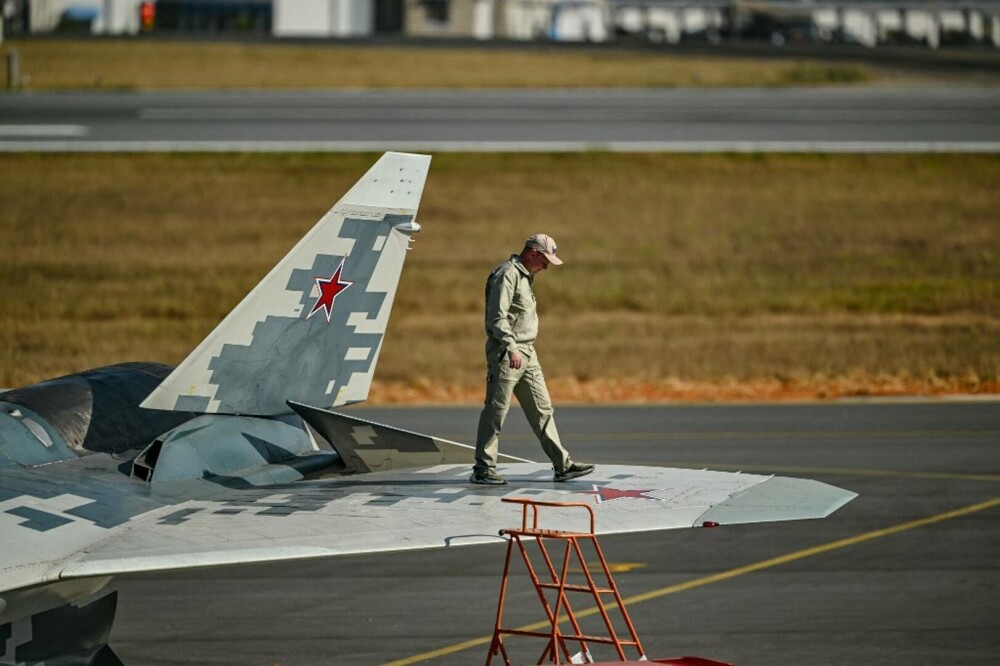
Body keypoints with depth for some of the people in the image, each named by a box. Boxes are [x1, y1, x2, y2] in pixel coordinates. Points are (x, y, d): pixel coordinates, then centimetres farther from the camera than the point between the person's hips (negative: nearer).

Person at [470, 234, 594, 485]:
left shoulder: (524, 276, 19)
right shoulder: (507, 274, -13)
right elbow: (497, 317, -22)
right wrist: (511, 349, -28)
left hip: (527, 353, 10)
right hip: (506, 353, -10)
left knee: (542, 409, 8)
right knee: (496, 411, -5)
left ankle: (562, 465, 9)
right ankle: (483, 469, 0)